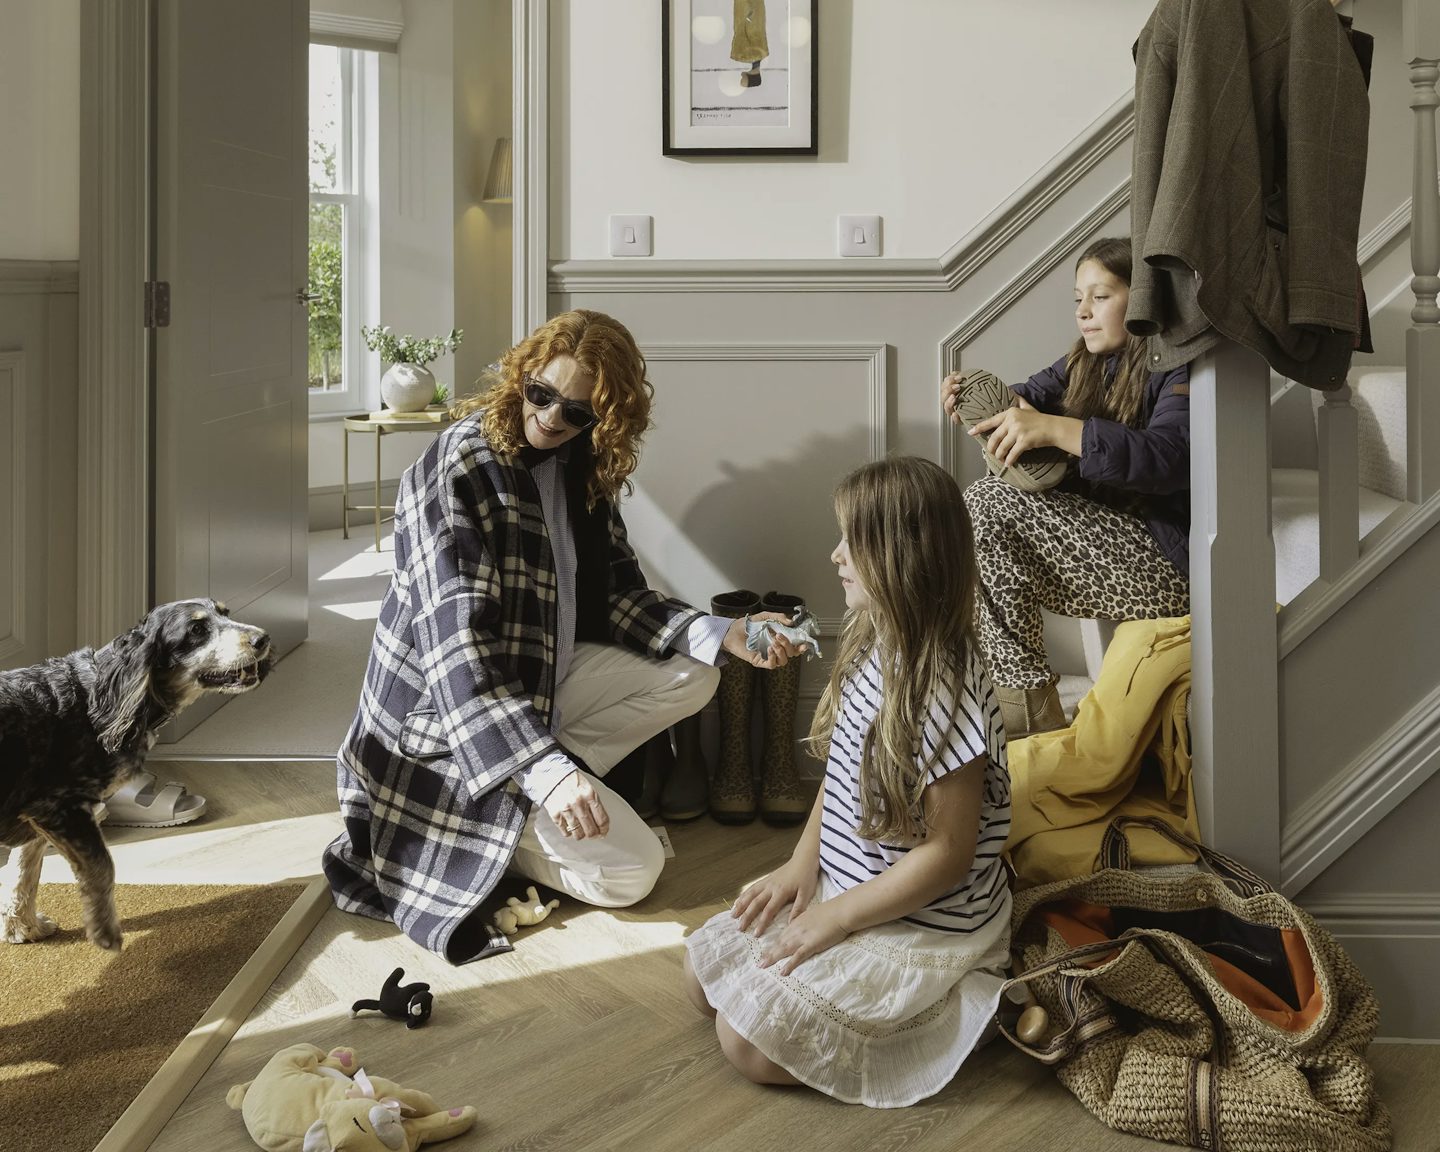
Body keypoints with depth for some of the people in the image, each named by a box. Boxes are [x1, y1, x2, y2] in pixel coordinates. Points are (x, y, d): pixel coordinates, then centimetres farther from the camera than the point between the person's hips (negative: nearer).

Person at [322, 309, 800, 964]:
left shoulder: (581, 469, 1)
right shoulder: (457, 472, -24)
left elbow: (616, 594, 4)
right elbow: (457, 646, -31)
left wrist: (723, 635, -12)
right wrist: (546, 769, -40)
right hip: (447, 723, -8)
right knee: (631, 870, -13)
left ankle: (541, 792, -3)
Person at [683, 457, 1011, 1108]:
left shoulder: (944, 693, -28)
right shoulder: (870, 650, 0)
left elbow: (950, 852, -24)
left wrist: (836, 918, -18)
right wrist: (803, 863, -1)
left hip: (922, 926, -9)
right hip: (841, 885, 9)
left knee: (749, 1040, -10)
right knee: (705, 970, 10)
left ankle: (942, 1012, 3)